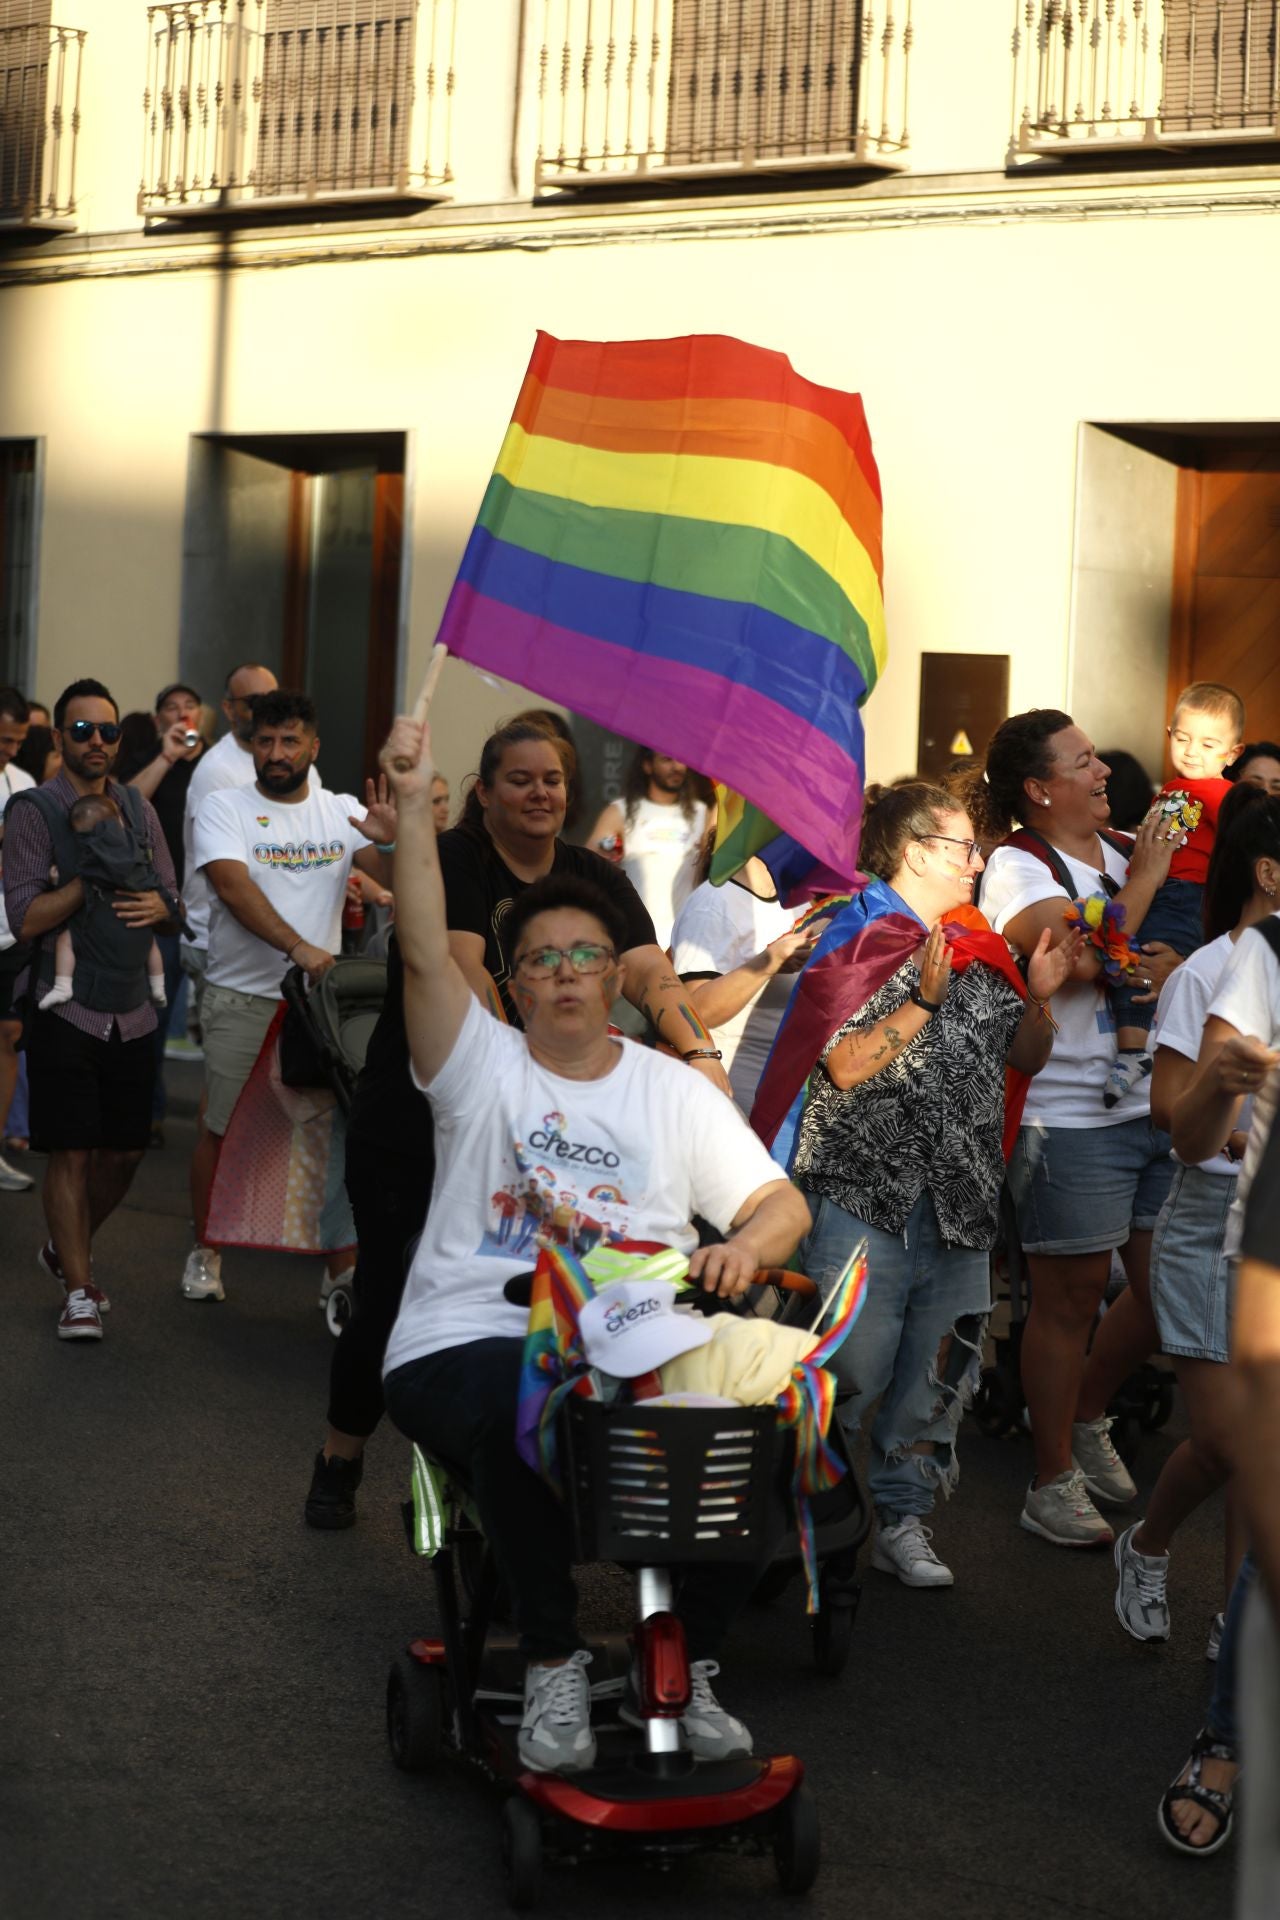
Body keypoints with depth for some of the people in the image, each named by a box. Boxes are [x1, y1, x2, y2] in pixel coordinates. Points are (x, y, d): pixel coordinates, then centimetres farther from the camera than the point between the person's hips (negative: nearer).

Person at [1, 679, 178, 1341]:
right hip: (67, 1006, -5)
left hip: (131, 1008, 5)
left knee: (124, 1150, 12)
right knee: (72, 1153, -4)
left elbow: (171, 899, 15)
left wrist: (160, 907, -9)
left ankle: (66, 1249, 35)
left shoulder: (138, 810, 11)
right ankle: (79, 1290, 7)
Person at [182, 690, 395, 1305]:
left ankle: (343, 1270, 5)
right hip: (242, 997, -2)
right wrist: (298, 947, -29)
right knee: (222, 1128, 5)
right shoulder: (224, 808, -1)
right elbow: (233, 887, -16)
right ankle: (205, 1253, 22)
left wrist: (391, 842, -24)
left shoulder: (342, 811, 9)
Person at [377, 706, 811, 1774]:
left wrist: (744, 1248, -11)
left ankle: (692, 1667, -11)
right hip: (470, 1343, -2)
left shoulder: (675, 1093, 17)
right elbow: (426, 951, -4)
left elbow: (782, 1203, 13)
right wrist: (415, 804, -13)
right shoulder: (482, 1064, 11)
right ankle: (554, 1662, -19)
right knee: (521, 1407, -38)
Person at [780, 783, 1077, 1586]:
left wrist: (1039, 996, 2)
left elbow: (1024, 1059, 18)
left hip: (962, 1203, 7)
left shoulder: (980, 949, 15)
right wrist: (926, 999, -22)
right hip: (869, 1197, -6)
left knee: (940, 1374, 9)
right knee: (849, 1372, -3)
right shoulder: (858, 937, -6)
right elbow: (845, 1066, -16)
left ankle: (904, 1519, 21)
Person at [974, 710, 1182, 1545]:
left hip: (1159, 1107, 7)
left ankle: (1087, 1415, 36)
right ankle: (1055, 1483, 16)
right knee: (1072, 1297, 2)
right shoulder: (1018, 866, -8)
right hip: (1072, 1120, -7)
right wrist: (1144, 882, -11)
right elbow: (1082, 956, -24)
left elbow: (1189, 954, 16)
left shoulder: (1126, 850, 12)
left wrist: (1174, 969, -8)